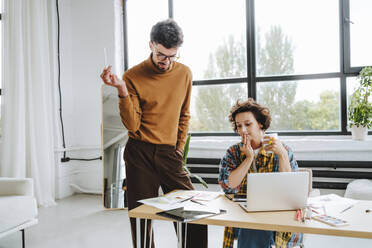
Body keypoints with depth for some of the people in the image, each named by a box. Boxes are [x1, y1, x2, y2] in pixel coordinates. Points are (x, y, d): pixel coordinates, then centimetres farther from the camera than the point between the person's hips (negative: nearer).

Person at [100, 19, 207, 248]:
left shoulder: (184, 73, 6)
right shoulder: (133, 76, -5)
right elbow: (132, 125, -10)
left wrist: (179, 148, 10)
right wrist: (122, 90, -21)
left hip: (169, 153, 3)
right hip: (140, 154, -2)